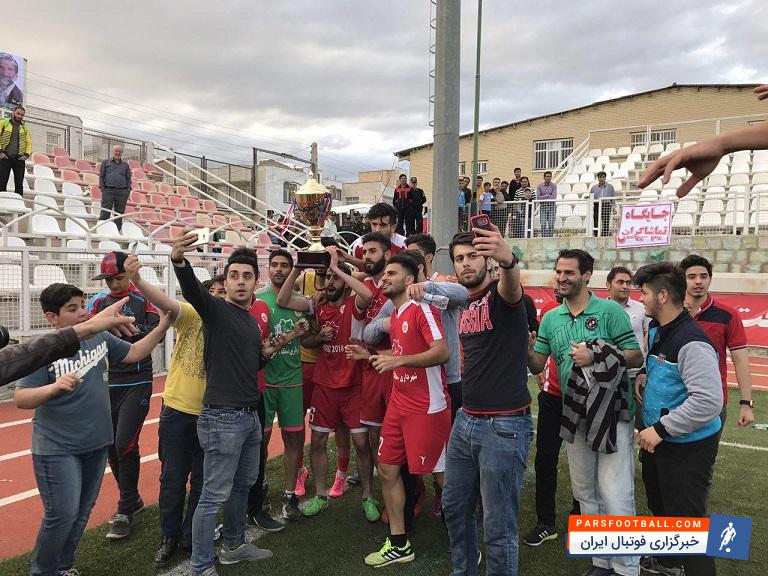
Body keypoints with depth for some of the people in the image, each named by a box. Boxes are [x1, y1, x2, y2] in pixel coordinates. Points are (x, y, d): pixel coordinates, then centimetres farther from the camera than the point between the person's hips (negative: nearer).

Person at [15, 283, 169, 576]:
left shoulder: (100, 337, -1)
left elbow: (134, 353, 11)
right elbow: (21, 399, -20)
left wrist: (163, 326, -1)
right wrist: (54, 387, -39)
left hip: (96, 443, 6)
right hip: (57, 448, -6)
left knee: (82, 511, 16)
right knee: (63, 514, -5)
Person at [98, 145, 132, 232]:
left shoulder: (125, 165, 18)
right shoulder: (105, 162, 14)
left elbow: (128, 179, 16)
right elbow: (101, 176, 10)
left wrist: (128, 190, 3)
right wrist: (102, 188, -2)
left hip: (122, 192, 2)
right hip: (108, 190, -2)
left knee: (119, 213, 1)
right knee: (105, 213, -7)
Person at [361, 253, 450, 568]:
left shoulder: (422, 308, -14)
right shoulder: (395, 314, 12)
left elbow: (442, 352, -24)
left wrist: (398, 360, -28)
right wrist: (383, 358, 12)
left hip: (427, 408, -9)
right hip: (399, 404, 9)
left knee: (442, 475, 2)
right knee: (387, 470, 11)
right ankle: (398, 544, 24)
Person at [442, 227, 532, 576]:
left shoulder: (501, 295, -11)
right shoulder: (464, 307, 12)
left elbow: (512, 285, -38)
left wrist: (507, 259, -58)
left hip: (504, 425, -8)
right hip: (466, 420, 8)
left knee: (498, 526, 1)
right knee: (454, 507, 20)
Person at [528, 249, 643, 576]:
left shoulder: (610, 311, -9)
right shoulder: (550, 319, 5)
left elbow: (636, 357, -9)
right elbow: (537, 365, 4)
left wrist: (595, 358, -23)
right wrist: (526, 349, -17)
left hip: (612, 414, -5)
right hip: (575, 416, 5)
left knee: (615, 496, -4)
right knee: (585, 494, 15)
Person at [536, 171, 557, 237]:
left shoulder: (554, 185, 0)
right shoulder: (539, 186, 4)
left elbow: (554, 197, -13)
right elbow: (538, 198, -6)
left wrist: (543, 198, -10)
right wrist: (547, 195, -11)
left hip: (552, 206, -1)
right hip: (543, 207, 1)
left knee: (551, 224, -5)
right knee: (543, 224, -5)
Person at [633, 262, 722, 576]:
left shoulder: (691, 342, -26)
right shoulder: (656, 330, 3)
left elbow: (709, 401, -32)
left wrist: (661, 429, -27)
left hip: (687, 447, -10)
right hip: (659, 440, 10)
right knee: (660, 506, 26)